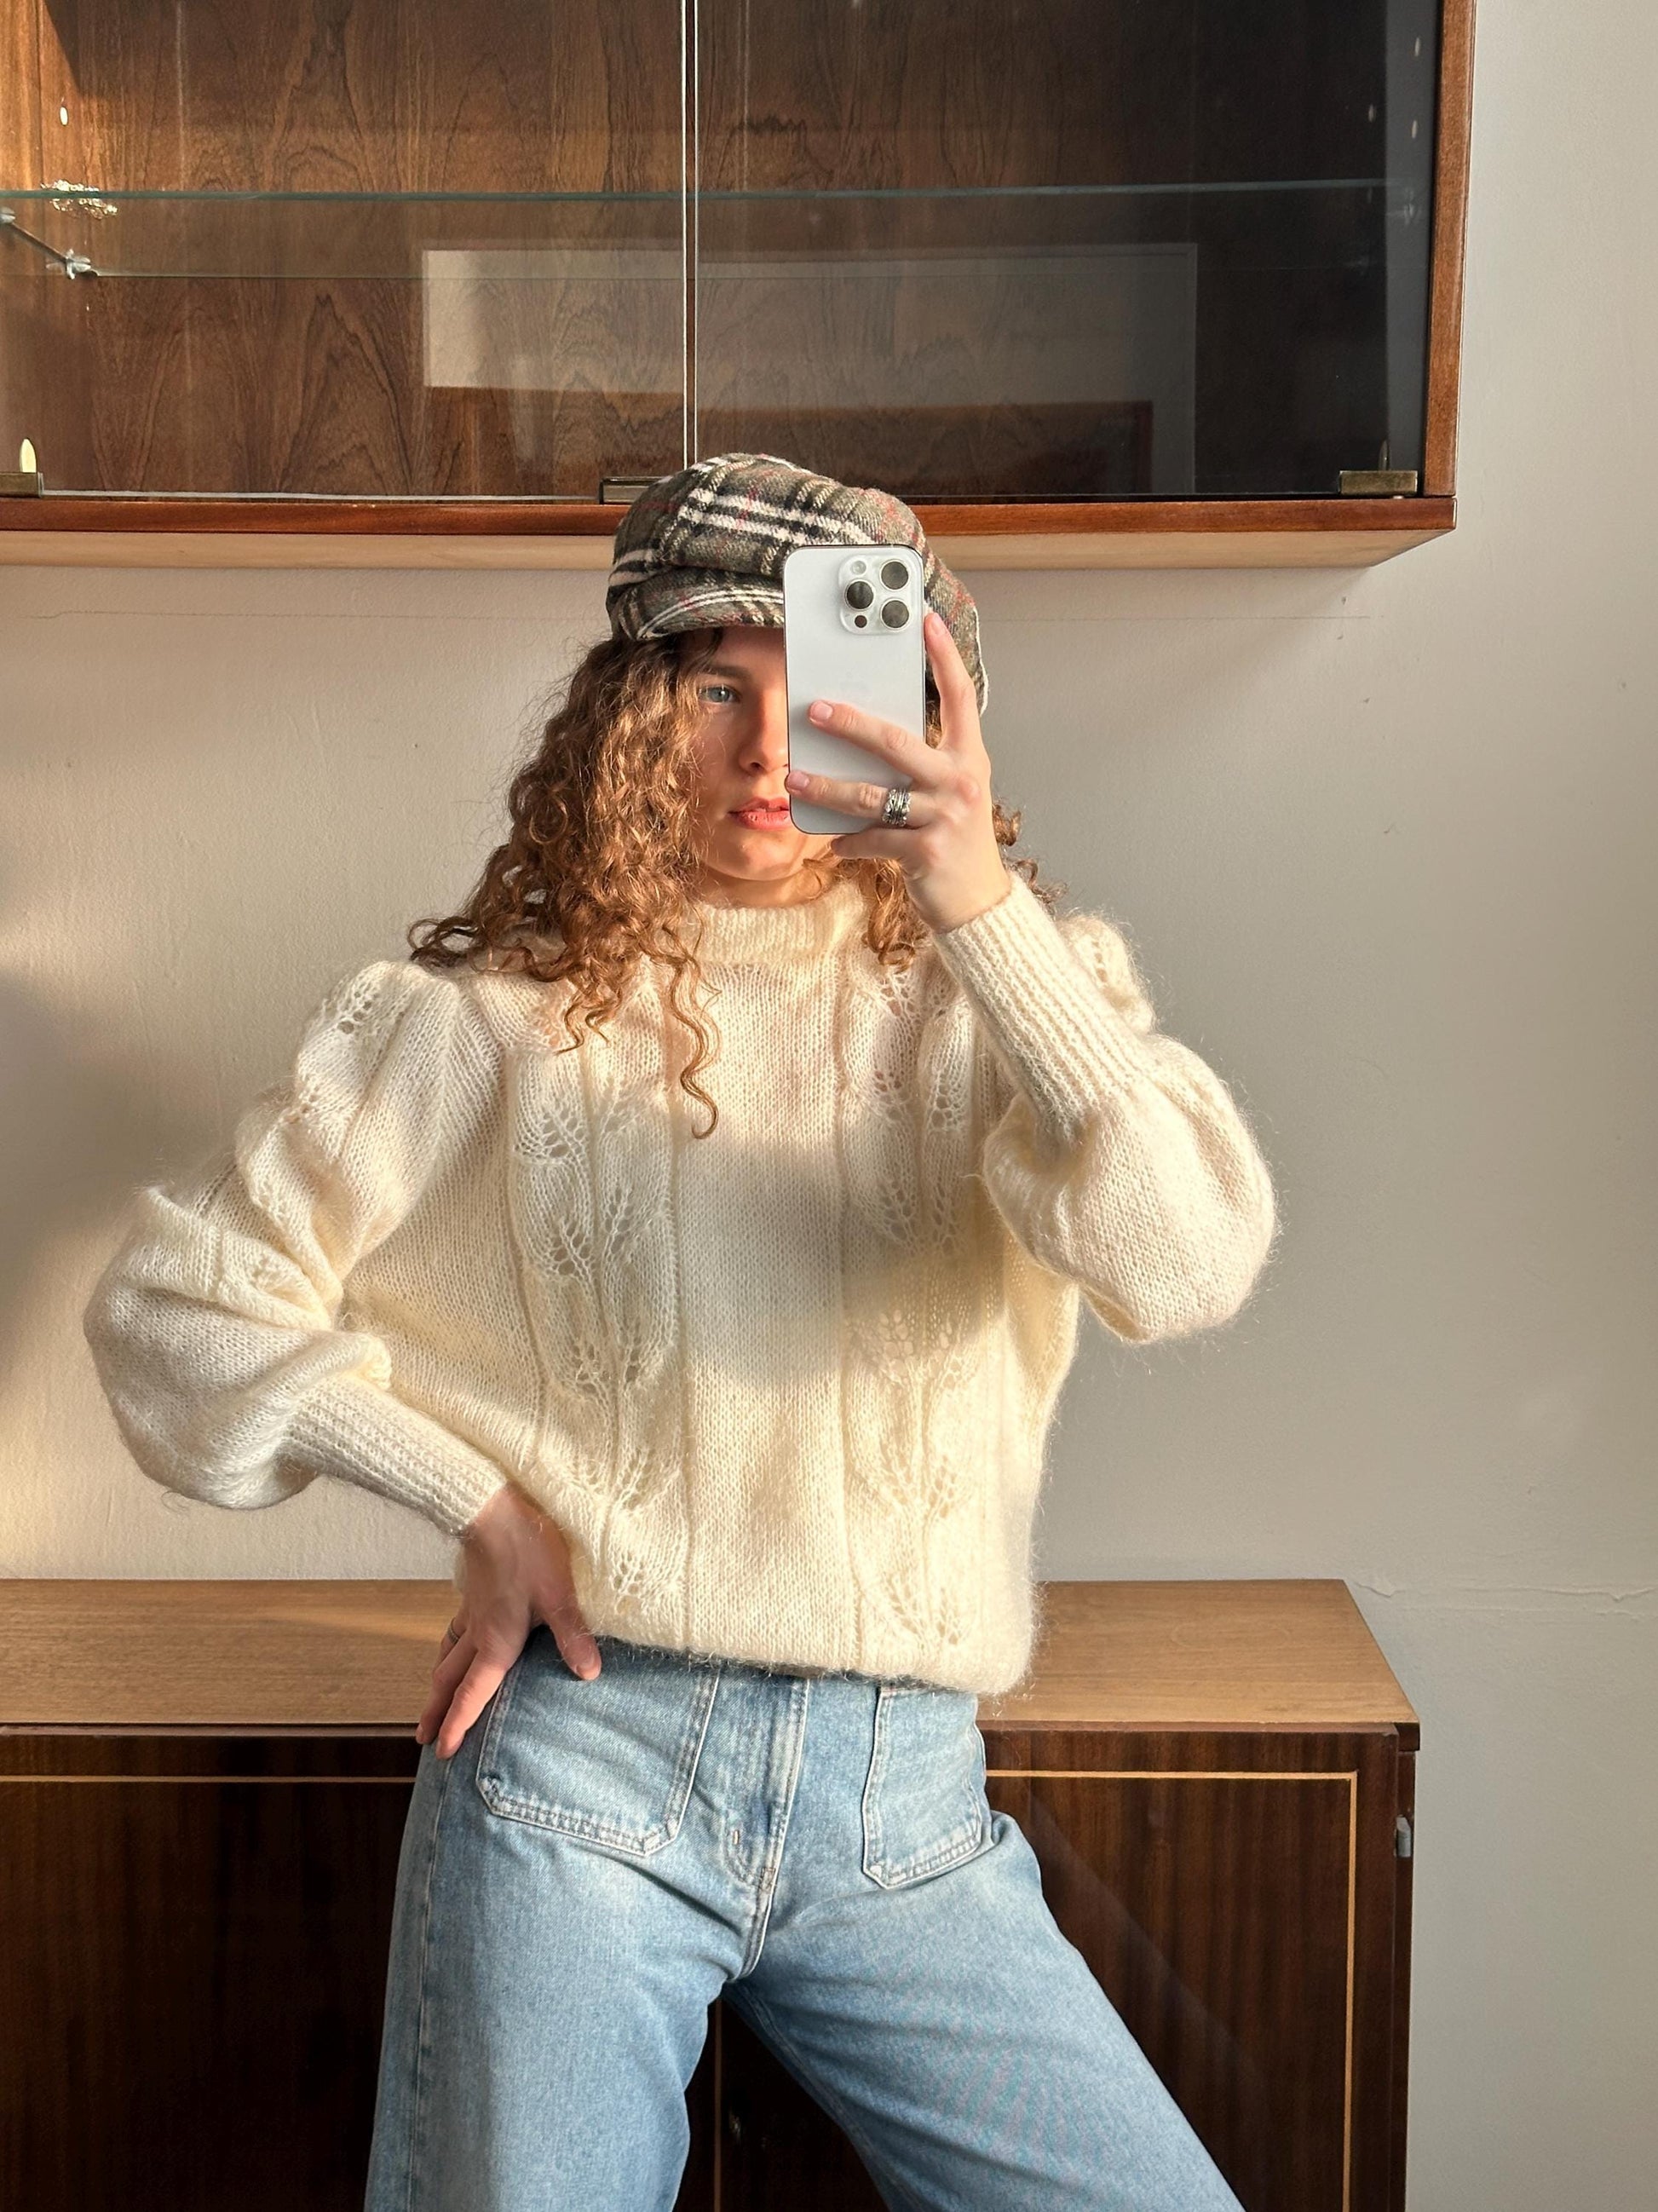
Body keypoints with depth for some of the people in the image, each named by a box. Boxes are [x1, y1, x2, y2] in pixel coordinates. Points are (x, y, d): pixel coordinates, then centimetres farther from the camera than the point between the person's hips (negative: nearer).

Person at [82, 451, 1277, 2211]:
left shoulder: (988, 996, 4)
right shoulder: (500, 1019, 2)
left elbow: (1189, 1267, -15)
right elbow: (175, 1299, 6)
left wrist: (985, 905, -24)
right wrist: (476, 1498, -2)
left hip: (905, 1803, 2)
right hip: (584, 1754, -1)